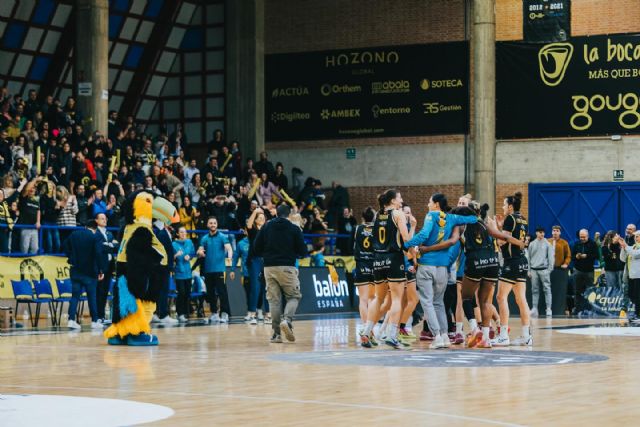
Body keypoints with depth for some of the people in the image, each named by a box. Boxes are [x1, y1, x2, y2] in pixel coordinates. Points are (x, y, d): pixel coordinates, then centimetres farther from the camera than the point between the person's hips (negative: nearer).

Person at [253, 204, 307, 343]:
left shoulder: (266, 227, 6)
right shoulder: (294, 228, 0)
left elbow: (257, 249, 5)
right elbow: (303, 252, 0)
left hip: (269, 267, 3)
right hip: (287, 267, -2)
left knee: (274, 299, 7)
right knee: (294, 296, 9)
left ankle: (276, 333, 3)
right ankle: (287, 320, -18)